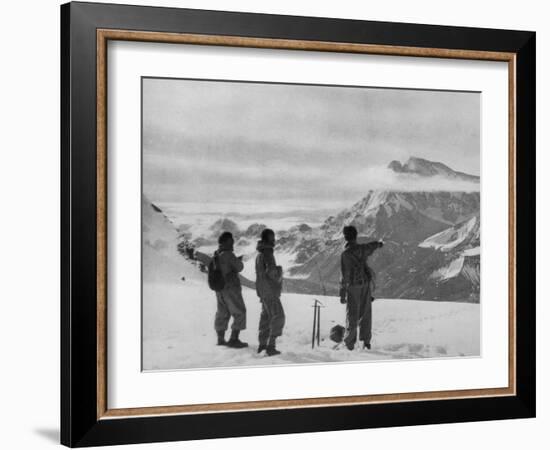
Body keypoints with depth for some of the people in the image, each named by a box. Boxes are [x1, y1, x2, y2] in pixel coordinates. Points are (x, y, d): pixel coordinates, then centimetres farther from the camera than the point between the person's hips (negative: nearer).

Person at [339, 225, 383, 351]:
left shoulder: (346, 254, -17)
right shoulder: (362, 248, -1)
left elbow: (345, 275, -19)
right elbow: (371, 246, 25)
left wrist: (342, 293, -14)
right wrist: (379, 243, 49)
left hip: (353, 286, -5)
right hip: (366, 283, 5)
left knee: (352, 315, 2)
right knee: (365, 313, 13)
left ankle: (349, 343, 7)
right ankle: (366, 341, 17)